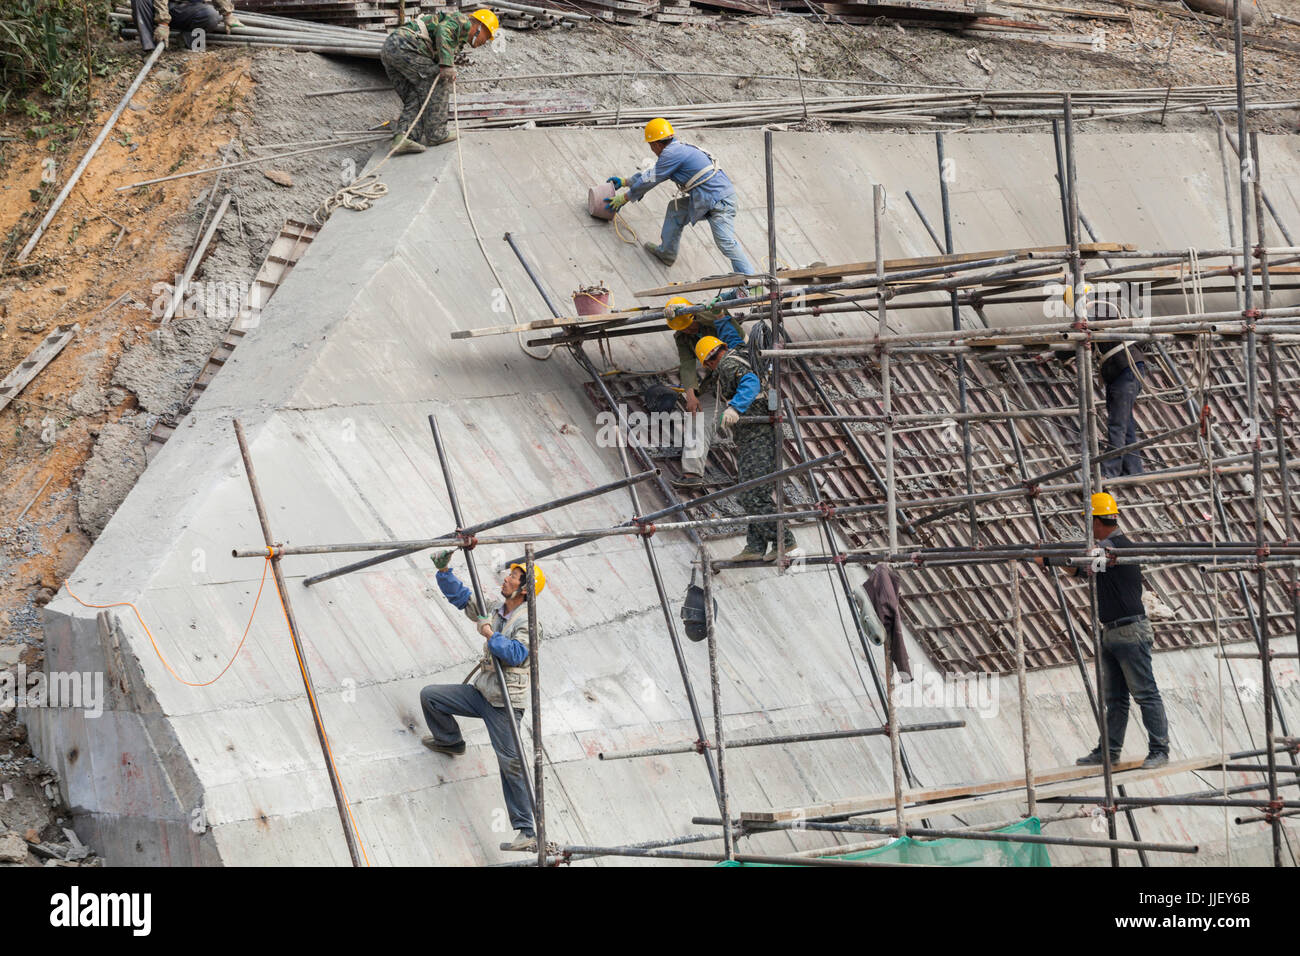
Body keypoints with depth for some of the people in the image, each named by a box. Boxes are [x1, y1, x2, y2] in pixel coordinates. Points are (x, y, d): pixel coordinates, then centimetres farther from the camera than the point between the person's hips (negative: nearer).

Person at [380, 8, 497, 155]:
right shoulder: (463, 21, 5)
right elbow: (443, 31, -17)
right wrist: (447, 64, -24)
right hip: (404, 44, -9)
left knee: (414, 99, 7)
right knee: (439, 83, -1)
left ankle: (402, 137, -11)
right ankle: (436, 134, 0)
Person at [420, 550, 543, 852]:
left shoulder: (528, 623, -15)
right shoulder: (493, 608, 8)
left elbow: (517, 655, -28)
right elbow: (460, 596, 16)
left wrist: (491, 635, -25)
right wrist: (444, 571, 4)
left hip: (505, 702, -7)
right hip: (482, 692, 7)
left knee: (510, 762, -12)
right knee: (429, 695, 8)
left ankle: (527, 832, -10)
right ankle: (450, 741, 34)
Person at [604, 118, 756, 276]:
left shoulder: (671, 154, -11)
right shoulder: (678, 149, 20)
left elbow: (650, 181, -4)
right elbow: (652, 174, 33)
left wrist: (624, 198, 8)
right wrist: (625, 181, 40)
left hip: (719, 201, -10)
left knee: (726, 243, -16)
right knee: (675, 208, 21)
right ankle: (666, 252, 31)